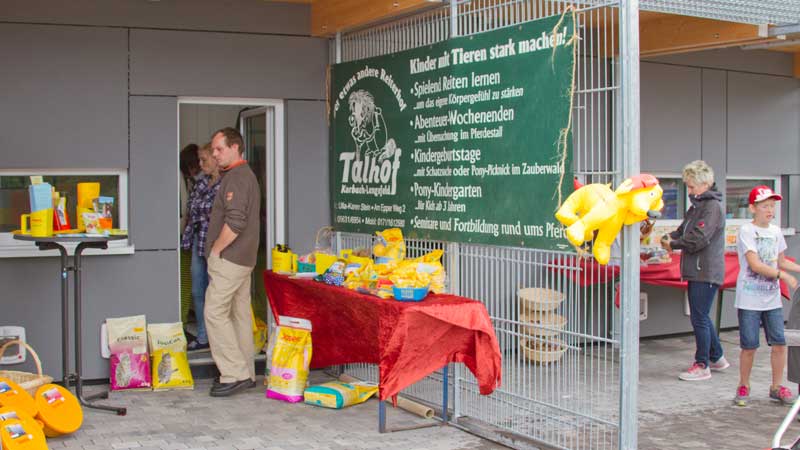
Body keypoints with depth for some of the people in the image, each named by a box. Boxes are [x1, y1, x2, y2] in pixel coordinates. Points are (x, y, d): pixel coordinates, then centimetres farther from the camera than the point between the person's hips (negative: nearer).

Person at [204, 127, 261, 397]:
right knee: (240, 314, 12)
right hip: (244, 258, 10)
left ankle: (234, 374, -7)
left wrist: (215, 250, -14)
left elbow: (235, 222, -25)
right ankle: (246, 374, 17)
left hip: (229, 258, -10)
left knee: (215, 313, -9)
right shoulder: (247, 175, 18)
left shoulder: (236, 178, -15)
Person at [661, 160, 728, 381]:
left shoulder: (712, 207, -14)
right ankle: (717, 357, 30)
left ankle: (702, 365, 3)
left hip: (706, 272, -10)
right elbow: (684, 230, 18)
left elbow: (699, 239, -22)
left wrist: (673, 245, -11)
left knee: (699, 317, -5)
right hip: (697, 271, 10)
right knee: (701, 317, 17)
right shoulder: (697, 206, 16)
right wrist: (669, 238, -3)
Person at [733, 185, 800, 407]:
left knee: (779, 343, 2)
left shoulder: (776, 231, 11)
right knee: (749, 346, -1)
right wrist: (782, 275, -22)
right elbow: (755, 265, -18)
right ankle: (743, 387, 16)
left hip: (772, 298, 6)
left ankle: (776, 387, 17)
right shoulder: (746, 231, -9)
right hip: (749, 299, -5)